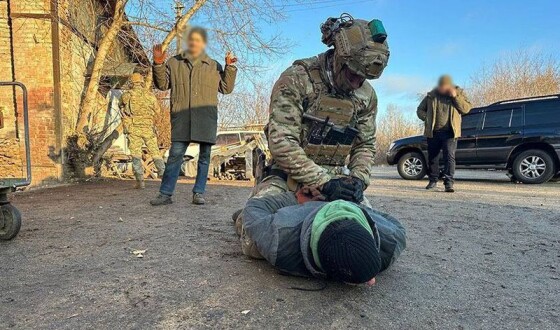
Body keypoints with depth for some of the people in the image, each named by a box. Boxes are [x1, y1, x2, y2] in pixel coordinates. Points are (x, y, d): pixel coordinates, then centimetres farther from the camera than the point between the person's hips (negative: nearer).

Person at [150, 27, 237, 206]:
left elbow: (226, 88, 16)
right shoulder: (174, 62, 16)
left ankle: (199, 192, 12)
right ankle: (165, 193, 1)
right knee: (175, 154, -5)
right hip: (182, 117, -1)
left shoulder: (214, 66, 16)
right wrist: (158, 64, 1)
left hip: (206, 118, 1)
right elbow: (162, 84, 14)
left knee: (205, 155, 3)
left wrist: (230, 67, 5)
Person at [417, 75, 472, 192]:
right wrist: (427, 119, -4)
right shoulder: (431, 95, 8)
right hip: (433, 132, 2)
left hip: (450, 132, -2)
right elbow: (420, 110, 14)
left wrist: (455, 97, -12)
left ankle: (449, 182, -12)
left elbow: (467, 108, -2)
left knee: (449, 156, -12)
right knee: (432, 157, 9)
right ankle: (433, 180, 23)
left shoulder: (458, 93, 7)